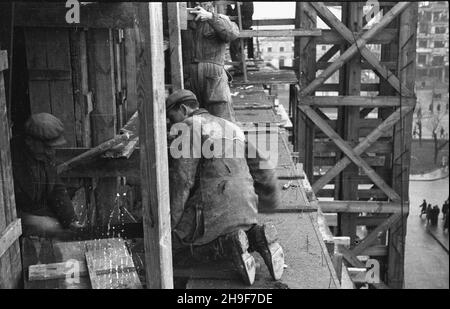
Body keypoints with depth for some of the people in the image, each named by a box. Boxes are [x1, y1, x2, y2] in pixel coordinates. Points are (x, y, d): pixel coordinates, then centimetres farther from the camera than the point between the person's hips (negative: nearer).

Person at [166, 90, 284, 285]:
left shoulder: (187, 127, -4)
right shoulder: (229, 127, 22)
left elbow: (181, 179, -12)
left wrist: (171, 223, -6)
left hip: (213, 209, -7)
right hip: (244, 209, 7)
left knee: (171, 252, 9)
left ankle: (228, 246, -13)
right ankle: (255, 237, 0)